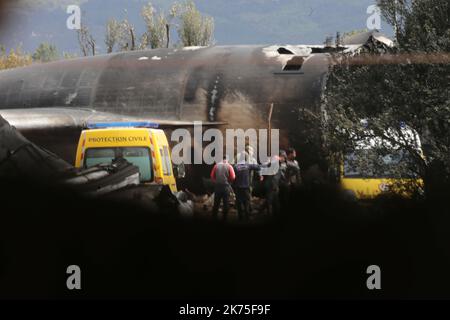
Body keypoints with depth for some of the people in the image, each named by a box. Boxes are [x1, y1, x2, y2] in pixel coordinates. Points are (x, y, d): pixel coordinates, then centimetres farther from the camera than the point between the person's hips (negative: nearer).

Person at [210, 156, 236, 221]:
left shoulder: (216, 165, 1)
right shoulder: (229, 166, -6)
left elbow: (212, 176, 2)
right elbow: (233, 177, -9)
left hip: (217, 186, 3)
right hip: (226, 186, -3)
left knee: (216, 203, 11)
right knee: (226, 203, 6)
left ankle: (214, 217, 15)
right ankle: (225, 218, 7)